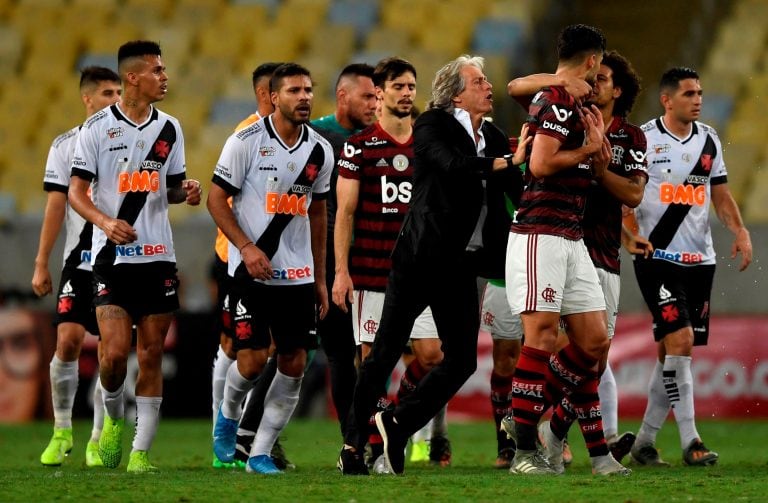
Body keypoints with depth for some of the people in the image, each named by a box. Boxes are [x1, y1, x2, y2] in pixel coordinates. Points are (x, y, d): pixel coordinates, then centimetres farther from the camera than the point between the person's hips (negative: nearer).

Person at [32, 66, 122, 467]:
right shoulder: (67, 145, 4)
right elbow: (56, 207, 3)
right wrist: (41, 264, 0)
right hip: (79, 259, -1)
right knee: (68, 340, -12)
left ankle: (98, 441, 9)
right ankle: (62, 432, 4)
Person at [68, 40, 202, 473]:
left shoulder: (169, 128, 10)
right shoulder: (98, 127, -2)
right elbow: (77, 191, -3)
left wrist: (185, 191, -3)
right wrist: (105, 221, -22)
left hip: (158, 256, 4)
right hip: (113, 255, -4)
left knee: (151, 354, 1)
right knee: (115, 352, -14)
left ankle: (141, 453, 6)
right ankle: (114, 418, 16)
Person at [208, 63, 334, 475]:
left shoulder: (320, 151, 7)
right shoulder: (246, 142, -7)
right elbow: (217, 199, -5)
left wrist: (320, 278, 16)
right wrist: (247, 247, -17)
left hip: (298, 273, 5)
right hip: (251, 270, -4)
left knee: (294, 364, -2)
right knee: (252, 361, -10)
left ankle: (260, 454, 7)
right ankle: (228, 416, 22)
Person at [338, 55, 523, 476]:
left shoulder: (493, 138, 13)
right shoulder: (433, 126, -4)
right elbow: (452, 166, -23)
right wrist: (499, 165, -16)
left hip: (460, 263, 6)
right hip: (420, 256, -6)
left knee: (462, 359, -1)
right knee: (386, 351, -1)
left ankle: (397, 426, 8)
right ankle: (353, 444, 5)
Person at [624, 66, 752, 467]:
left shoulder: (708, 140, 12)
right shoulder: (643, 140, -4)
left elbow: (720, 194, 17)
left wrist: (740, 231, 2)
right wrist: (630, 235, -16)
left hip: (700, 259, 6)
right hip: (658, 257, -6)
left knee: (672, 352, 6)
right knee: (680, 340, -16)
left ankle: (645, 441, 14)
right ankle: (690, 440, -15)